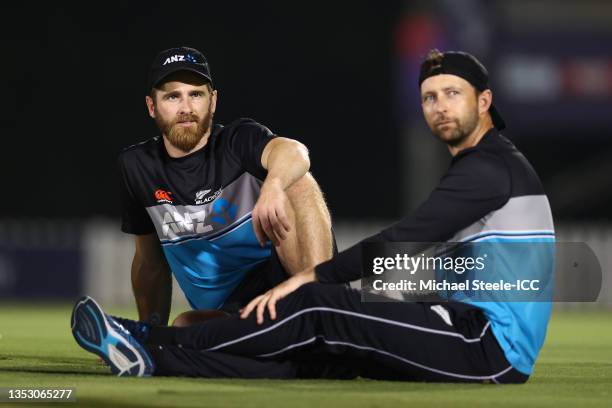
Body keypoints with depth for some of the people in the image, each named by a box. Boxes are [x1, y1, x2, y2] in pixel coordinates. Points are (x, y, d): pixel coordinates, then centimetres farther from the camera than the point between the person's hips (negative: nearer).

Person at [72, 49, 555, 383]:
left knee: (315, 307, -15)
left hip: (492, 347, -9)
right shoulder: (479, 165, 24)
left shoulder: (491, 164, -10)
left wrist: (312, 276, -14)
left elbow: (403, 241, -17)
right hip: (476, 333, 9)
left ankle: (155, 344, -13)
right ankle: (157, 361, -11)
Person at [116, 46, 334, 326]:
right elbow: (149, 260, 19)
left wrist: (273, 184, -54)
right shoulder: (137, 165, 8)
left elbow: (294, 152, -31)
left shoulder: (239, 139, -5)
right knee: (185, 327, -33)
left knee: (296, 183, -28)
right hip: (225, 313, 3)